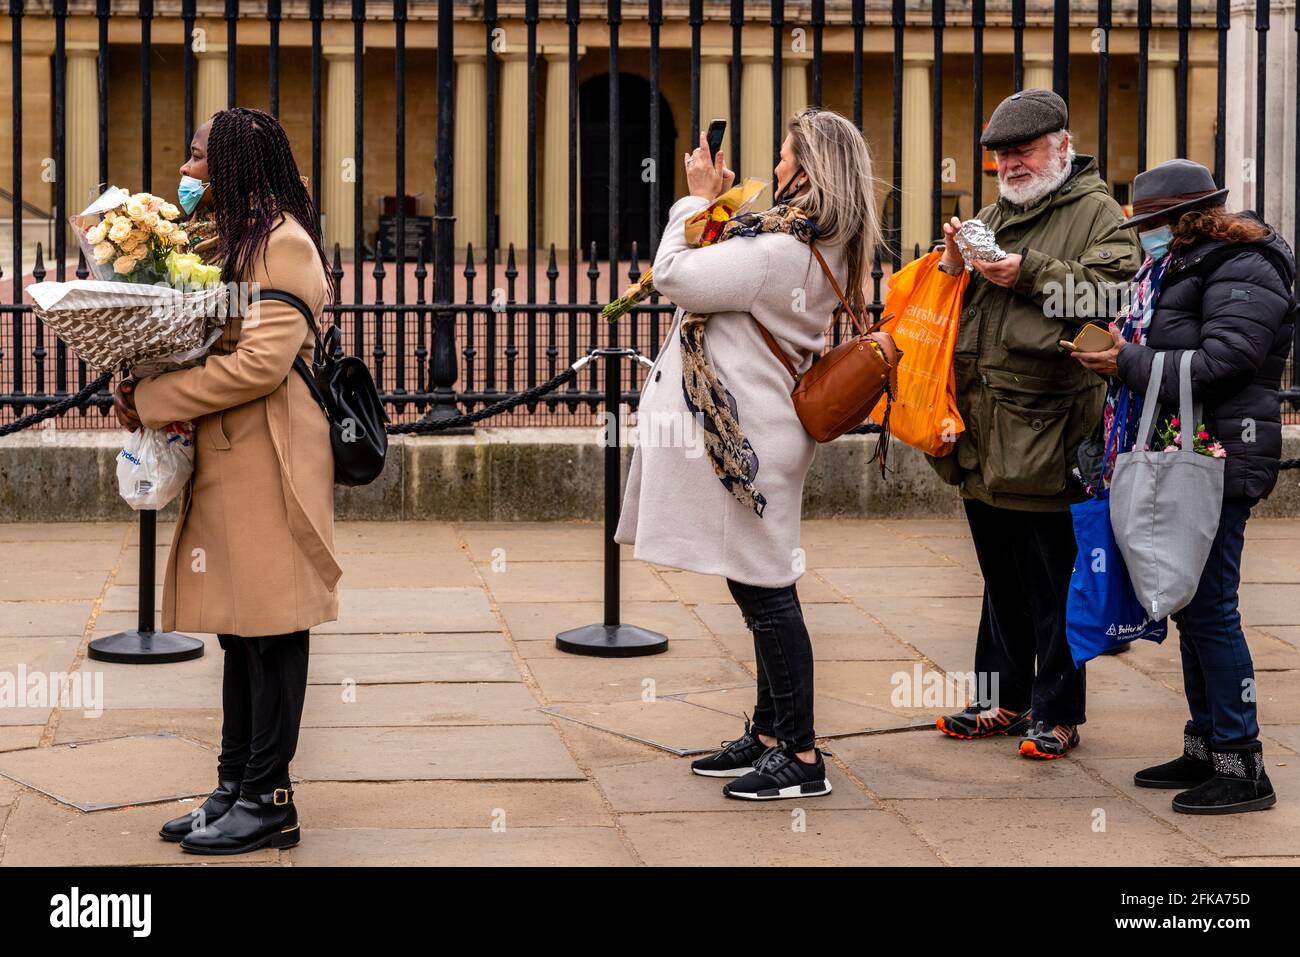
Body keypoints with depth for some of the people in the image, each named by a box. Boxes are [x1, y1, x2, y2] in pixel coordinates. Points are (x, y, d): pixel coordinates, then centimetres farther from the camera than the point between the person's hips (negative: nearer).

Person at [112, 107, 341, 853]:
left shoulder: (282, 242, -12)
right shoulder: (232, 238, 19)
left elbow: (262, 360, -22)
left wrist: (152, 400, -15)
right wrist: (142, 386, 2)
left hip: (267, 460, -10)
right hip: (226, 459, 10)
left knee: (270, 630, -4)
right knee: (240, 630, 12)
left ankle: (268, 802, 2)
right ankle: (236, 788, 18)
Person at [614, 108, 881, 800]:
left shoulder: (778, 251, -22)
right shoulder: (826, 250, 10)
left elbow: (673, 277, -18)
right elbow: (727, 279, 18)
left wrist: (699, 198, -6)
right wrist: (718, 201, 15)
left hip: (743, 438, -10)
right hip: (760, 430, 10)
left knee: (765, 592, -6)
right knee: (762, 591, 16)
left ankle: (801, 757, -1)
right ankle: (769, 736, 25)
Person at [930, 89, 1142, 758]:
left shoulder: (1096, 213, -1)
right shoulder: (995, 215, 20)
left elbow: (1116, 288, -17)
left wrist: (1029, 275, -18)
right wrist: (953, 262, 2)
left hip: (1044, 435, -7)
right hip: (982, 435, 7)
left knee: (1052, 584, -1)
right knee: (1000, 577, 16)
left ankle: (1057, 712, 7)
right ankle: (1002, 698, 26)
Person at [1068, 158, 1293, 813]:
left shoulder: (1244, 272, -11)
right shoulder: (1180, 268, 20)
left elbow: (1217, 364, -21)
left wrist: (1129, 364, -17)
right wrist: (1122, 358, 7)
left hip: (1220, 464, -10)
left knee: (1210, 610, -9)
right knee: (1190, 610, 13)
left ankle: (1242, 768, -5)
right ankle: (1204, 751, 22)